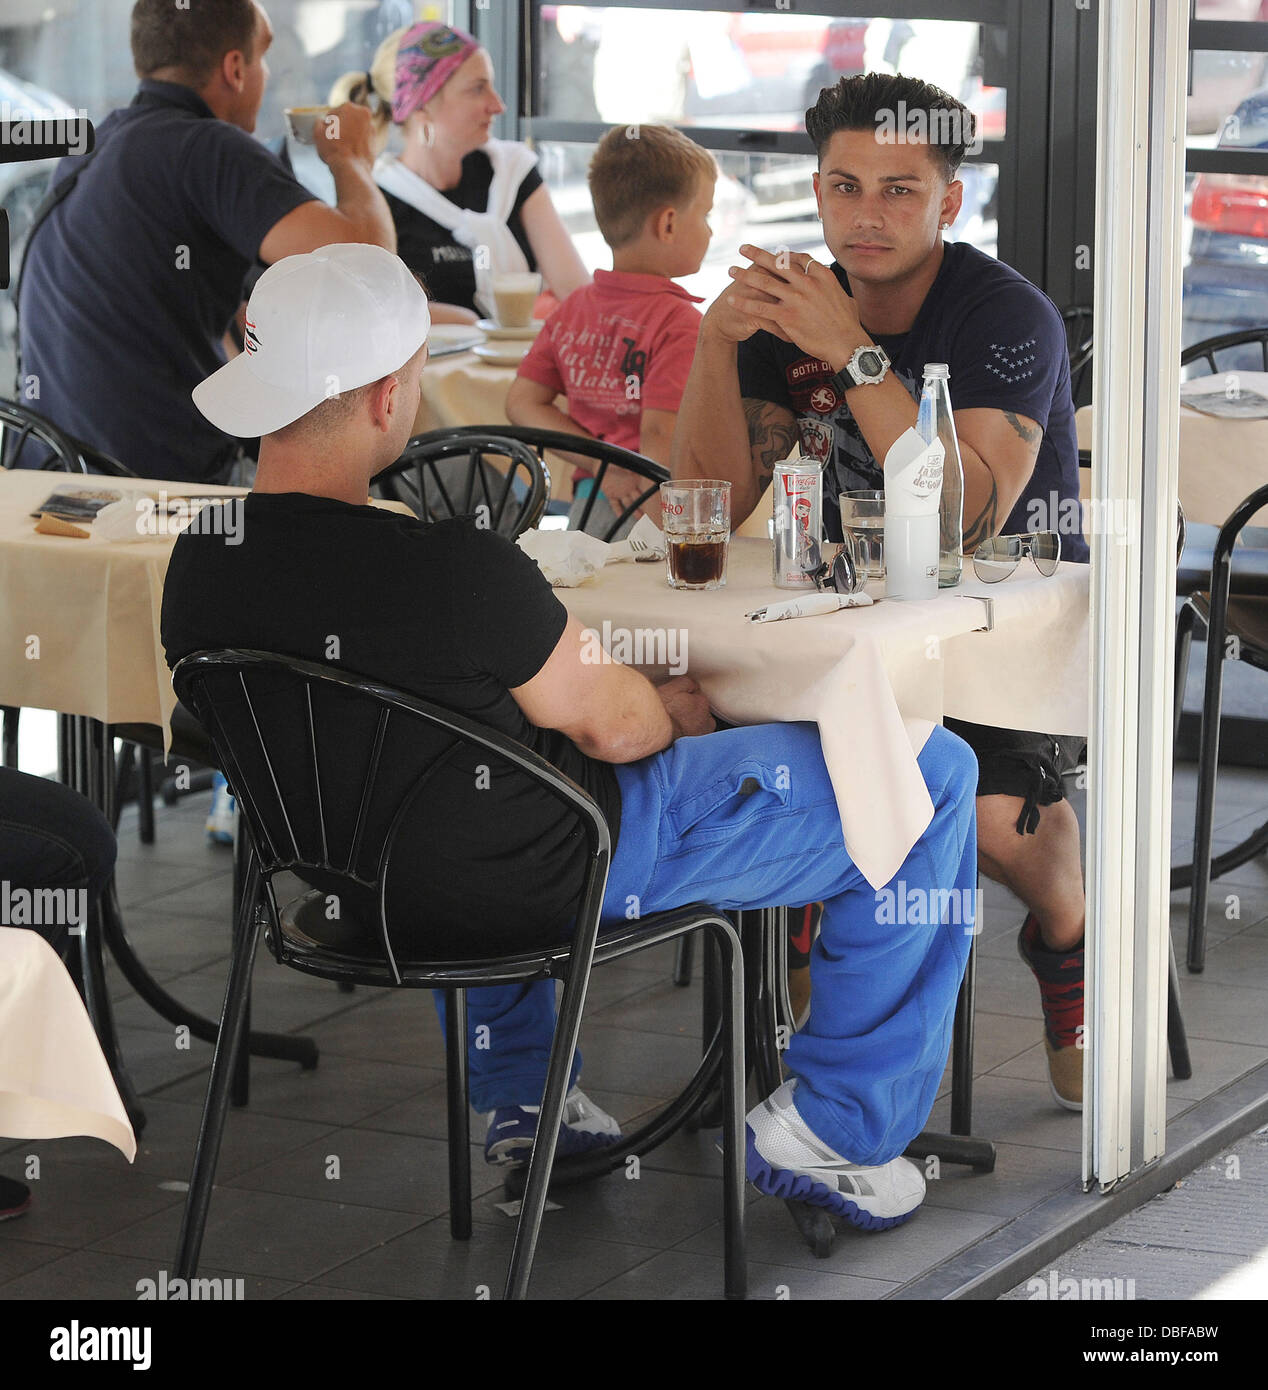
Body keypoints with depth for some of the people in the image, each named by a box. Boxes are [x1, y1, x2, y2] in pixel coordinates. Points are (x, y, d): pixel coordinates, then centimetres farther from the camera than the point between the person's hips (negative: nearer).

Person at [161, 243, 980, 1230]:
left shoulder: (196, 567, -11)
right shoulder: (454, 573, -34)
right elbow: (614, 725, -17)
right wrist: (675, 712, 8)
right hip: (575, 871, -7)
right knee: (932, 773, 5)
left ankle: (517, 1094, 45)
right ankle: (834, 1129, 15)